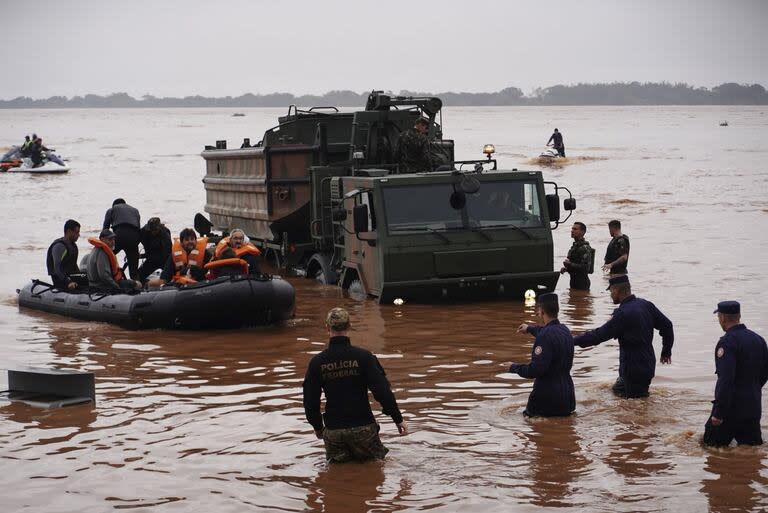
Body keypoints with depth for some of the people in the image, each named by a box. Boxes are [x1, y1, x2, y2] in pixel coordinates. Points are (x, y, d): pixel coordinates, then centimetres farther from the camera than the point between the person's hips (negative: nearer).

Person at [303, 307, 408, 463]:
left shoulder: (317, 362, -3)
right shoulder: (363, 356, -10)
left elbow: (310, 401, 2)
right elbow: (382, 390, -13)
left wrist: (317, 426, 19)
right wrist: (398, 419, -3)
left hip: (333, 430, 2)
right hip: (363, 426, -2)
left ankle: (340, 458, -5)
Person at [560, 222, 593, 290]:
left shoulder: (585, 248, -15)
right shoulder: (574, 246, 15)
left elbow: (585, 268, -23)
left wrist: (569, 264, -22)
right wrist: (566, 269, 9)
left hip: (582, 283, -10)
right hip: (574, 281, 10)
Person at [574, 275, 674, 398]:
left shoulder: (623, 314, -23)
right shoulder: (646, 305, 2)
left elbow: (599, 335, -23)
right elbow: (666, 326, 8)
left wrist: (573, 341, -15)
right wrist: (666, 351, 20)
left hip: (634, 369, -8)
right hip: (648, 364, 8)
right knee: (617, 389, 23)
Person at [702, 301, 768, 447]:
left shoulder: (727, 342, -18)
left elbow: (726, 379, -24)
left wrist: (718, 413, -22)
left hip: (732, 407, -7)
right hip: (753, 407, 7)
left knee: (711, 443, 9)